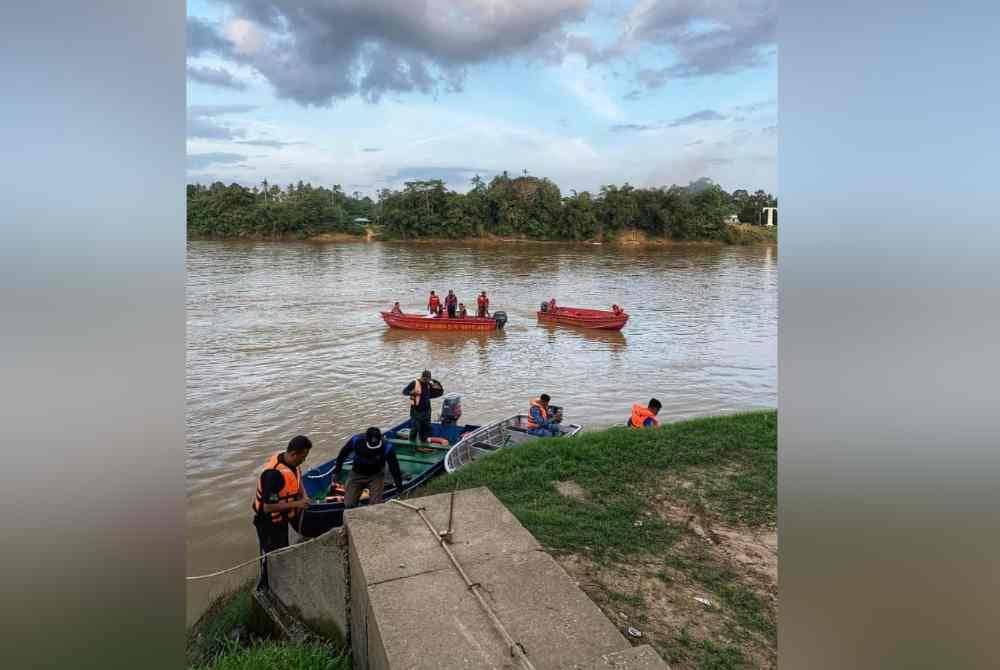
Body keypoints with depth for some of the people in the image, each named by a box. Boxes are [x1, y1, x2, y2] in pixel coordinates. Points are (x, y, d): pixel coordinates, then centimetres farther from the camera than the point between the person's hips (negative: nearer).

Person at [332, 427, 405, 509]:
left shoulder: (386, 448, -26)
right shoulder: (356, 441, -24)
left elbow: (394, 467, -12)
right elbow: (342, 455, -4)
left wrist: (399, 485, -3)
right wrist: (336, 471, 5)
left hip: (376, 475, -1)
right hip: (357, 474, 1)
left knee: (375, 505, -17)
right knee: (348, 505, -5)